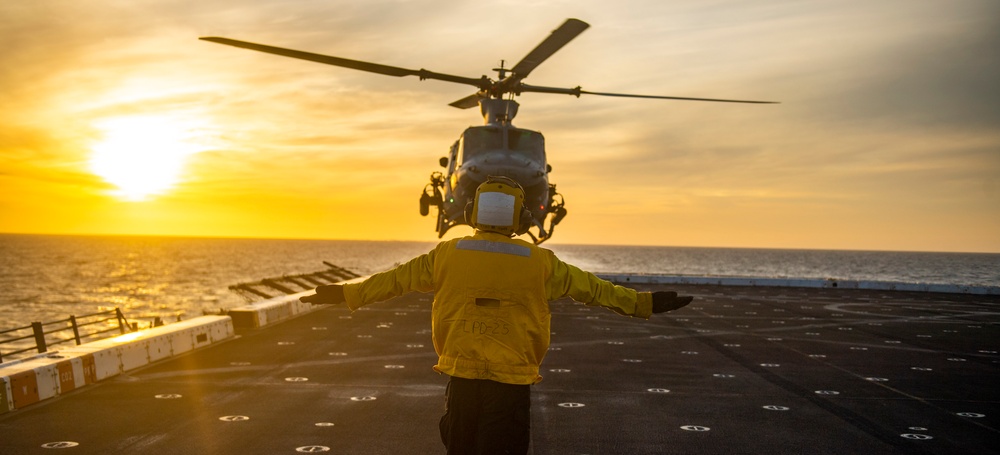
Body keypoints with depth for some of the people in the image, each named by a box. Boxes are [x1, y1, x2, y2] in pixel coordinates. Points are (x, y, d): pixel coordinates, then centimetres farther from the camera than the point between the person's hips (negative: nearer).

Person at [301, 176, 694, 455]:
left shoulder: (449, 254, 0)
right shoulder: (539, 262, -4)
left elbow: (396, 279, 8)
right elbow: (591, 288, 3)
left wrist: (346, 293, 22)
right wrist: (643, 303, 14)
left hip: (462, 377, 2)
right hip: (512, 381, -2)